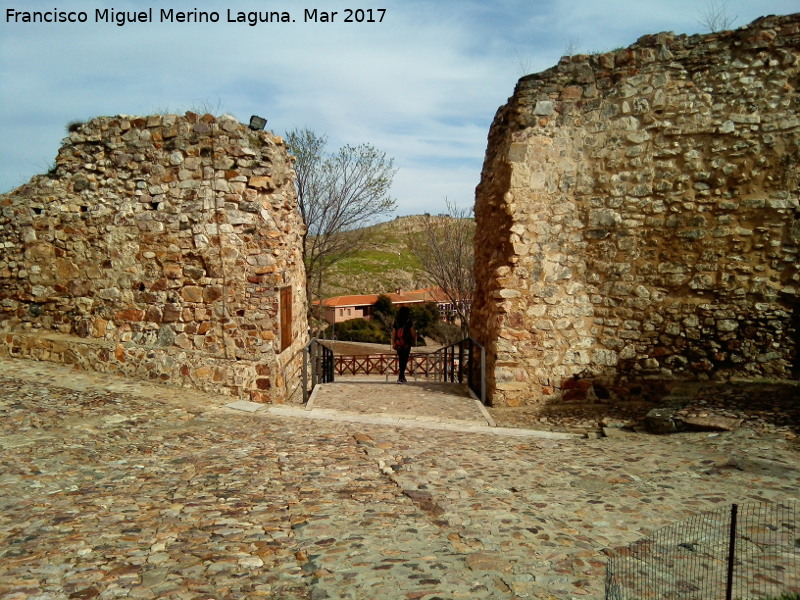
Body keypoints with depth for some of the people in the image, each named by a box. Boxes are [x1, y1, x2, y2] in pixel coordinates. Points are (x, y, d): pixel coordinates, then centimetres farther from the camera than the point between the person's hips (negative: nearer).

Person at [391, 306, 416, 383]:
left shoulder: (396, 322, 3)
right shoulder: (409, 322, -8)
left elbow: (393, 333, 2)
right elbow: (413, 333, -4)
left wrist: (393, 343, 7)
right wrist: (414, 341, 9)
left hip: (398, 344, 4)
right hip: (406, 343, -4)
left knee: (400, 360, 15)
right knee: (404, 360, -1)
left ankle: (402, 377, 20)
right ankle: (400, 377, -9)